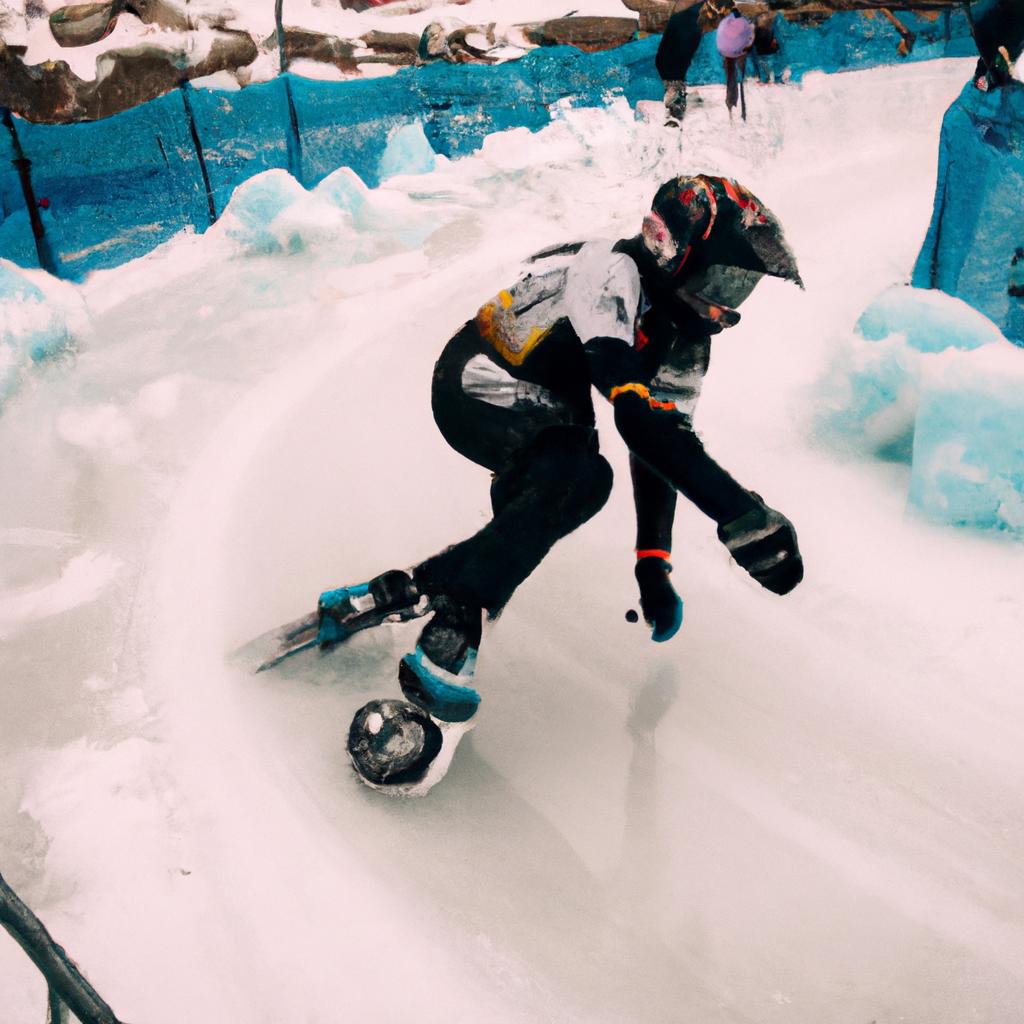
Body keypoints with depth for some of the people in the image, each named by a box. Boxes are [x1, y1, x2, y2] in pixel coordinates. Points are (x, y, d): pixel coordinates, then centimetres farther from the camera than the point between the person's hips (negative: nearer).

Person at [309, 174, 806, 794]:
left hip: (543, 410, 10)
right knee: (581, 471, -33)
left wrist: (654, 564, -9)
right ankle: (449, 640, -37)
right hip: (476, 383, -9)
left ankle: (394, 593, -2)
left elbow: (662, 442, 0)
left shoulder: (686, 338, -1)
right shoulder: (610, 270, -28)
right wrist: (741, 514, -47)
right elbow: (636, 413, -41)